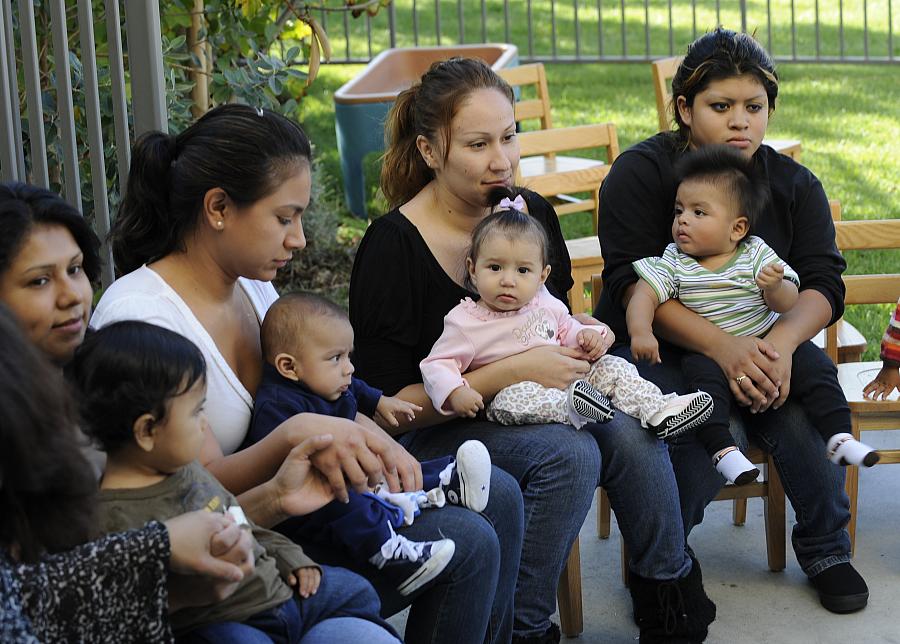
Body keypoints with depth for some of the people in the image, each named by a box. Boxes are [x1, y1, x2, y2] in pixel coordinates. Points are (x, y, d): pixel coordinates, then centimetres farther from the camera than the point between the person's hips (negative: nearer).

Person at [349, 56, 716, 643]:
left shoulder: (532, 213, 2)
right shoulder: (393, 246, -17)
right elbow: (390, 404, -18)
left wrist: (583, 332, -5)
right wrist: (512, 372, -25)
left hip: (535, 399, 6)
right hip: (432, 429, -6)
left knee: (631, 430, -22)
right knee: (569, 455, -30)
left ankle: (671, 589, -3)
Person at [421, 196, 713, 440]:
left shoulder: (546, 306, 10)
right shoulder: (465, 322, -7)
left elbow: (568, 331, 25)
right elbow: (437, 365, -9)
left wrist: (589, 336, 1)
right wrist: (454, 391, -29)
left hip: (567, 380, 6)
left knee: (612, 367, -5)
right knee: (512, 398, -39)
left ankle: (660, 411, -15)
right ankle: (575, 407, -52)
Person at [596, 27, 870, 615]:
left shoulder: (794, 184, 5)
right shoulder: (641, 171, -7)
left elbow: (824, 281, -6)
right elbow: (633, 283, -18)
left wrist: (780, 344, -30)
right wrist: (723, 347, -32)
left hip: (761, 341, 4)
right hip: (654, 346, -3)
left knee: (806, 404, -27)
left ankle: (826, 548, -2)